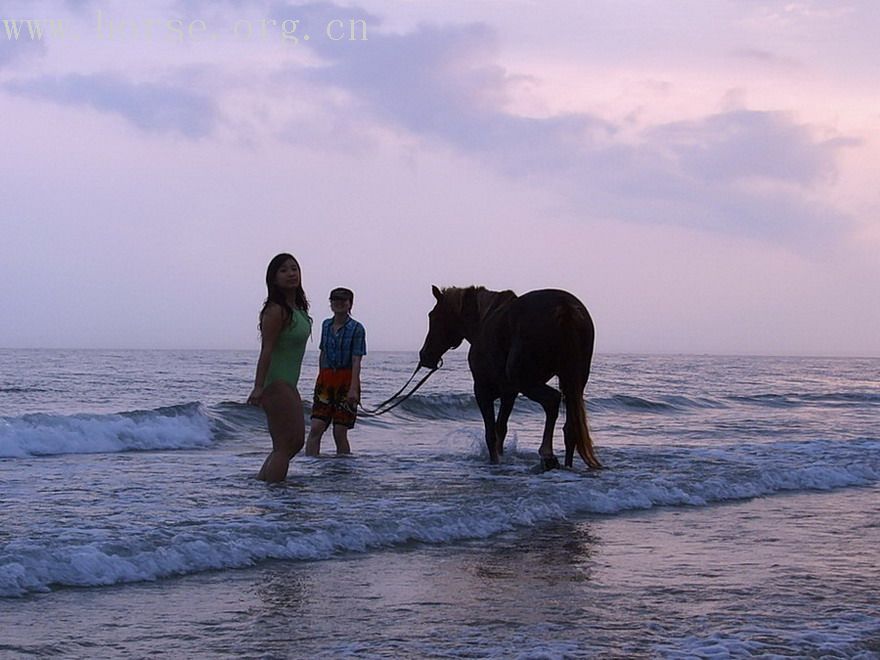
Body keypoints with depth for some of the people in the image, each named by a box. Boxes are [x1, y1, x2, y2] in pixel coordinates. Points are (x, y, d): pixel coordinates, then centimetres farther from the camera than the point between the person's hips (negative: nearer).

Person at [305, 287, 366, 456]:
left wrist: (353, 388, -19)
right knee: (315, 428, -7)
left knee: (340, 432, -2)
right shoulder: (326, 325, 11)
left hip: (346, 381, -4)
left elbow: (356, 361, -11)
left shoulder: (356, 328, -5)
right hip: (326, 380, 4)